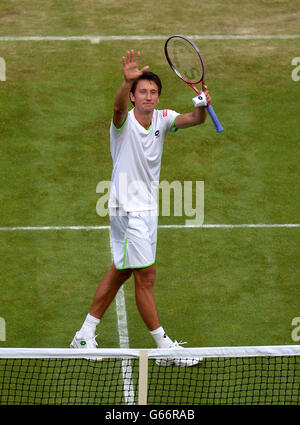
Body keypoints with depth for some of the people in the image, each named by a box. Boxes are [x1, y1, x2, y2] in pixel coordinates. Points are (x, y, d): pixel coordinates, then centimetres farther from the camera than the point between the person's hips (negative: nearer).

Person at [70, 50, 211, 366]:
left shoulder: (162, 118, 1)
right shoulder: (125, 121, -16)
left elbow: (194, 120, -16)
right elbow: (119, 106, -40)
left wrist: (202, 105, -39)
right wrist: (127, 81, -61)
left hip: (148, 207, 8)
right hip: (127, 208, -8)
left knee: (120, 271, 15)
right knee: (146, 276, -5)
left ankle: (85, 335, 26)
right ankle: (165, 348, 2)